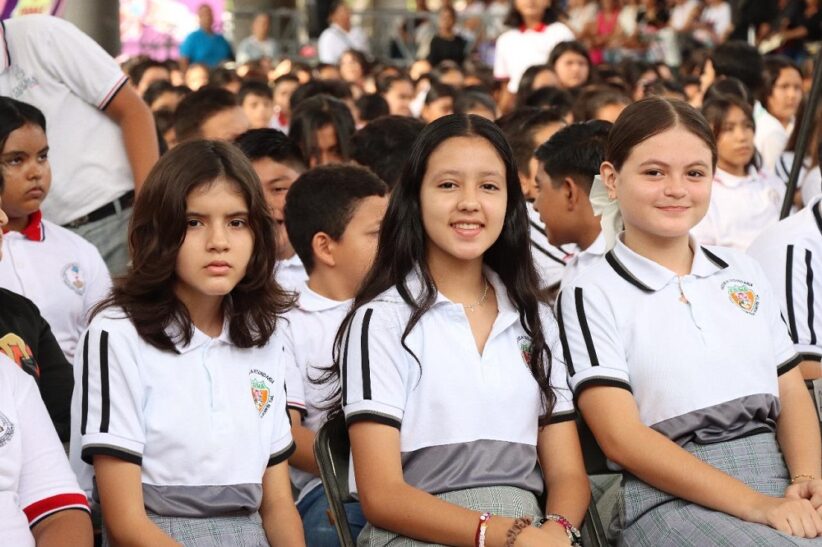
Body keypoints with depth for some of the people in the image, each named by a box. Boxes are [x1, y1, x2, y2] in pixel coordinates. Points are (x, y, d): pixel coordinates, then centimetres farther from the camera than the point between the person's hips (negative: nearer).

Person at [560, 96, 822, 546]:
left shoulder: (744, 273, 17)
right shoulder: (592, 294, 1)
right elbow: (621, 437, -8)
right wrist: (754, 505, -16)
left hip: (778, 479, 5)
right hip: (671, 499, -5)